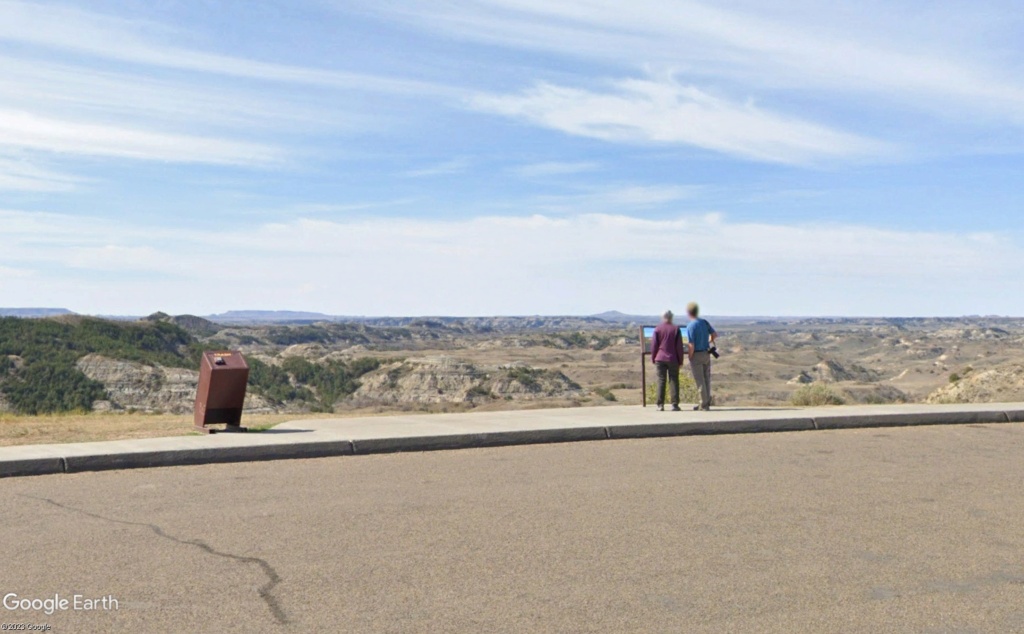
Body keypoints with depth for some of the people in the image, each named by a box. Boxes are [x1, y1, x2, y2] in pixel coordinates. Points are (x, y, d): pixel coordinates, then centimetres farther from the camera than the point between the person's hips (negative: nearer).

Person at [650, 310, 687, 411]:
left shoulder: (657, 329, 0)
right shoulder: (676, 329, 0)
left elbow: (654, 345, 0)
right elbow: (679, 346, -1)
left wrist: (653, 359, 10)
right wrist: (680, 360, 5)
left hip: (660, 359, 0)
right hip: (673, 359, 0)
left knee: (661, 381, 2)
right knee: (674, 381, 3)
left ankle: (660, 405, -1)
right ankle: (675, 404, 0)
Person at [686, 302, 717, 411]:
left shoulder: (690, 326, -17)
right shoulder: (705, 322, 2)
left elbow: (691, 346, -19)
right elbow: (715, 334, 12)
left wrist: (690, 359, -9)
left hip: (696, 355, -6)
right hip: (706, 353, 6)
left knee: (700, 380, 1)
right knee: (706, 379, 14)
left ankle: (703, 404, 5)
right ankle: (707, 403, 21)